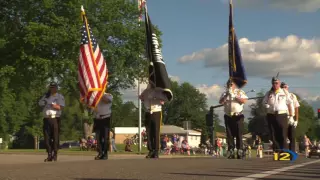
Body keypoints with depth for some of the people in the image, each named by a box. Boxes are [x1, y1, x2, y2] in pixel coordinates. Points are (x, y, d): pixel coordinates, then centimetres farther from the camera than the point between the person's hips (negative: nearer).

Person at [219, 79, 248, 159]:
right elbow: (221, 102, 1)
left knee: (239, 134, -6)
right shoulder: (225, 94, 16)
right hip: (228, 116, 2)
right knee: (229, 135, 0)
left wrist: (234, 96, -11)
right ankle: (231, 151, 2)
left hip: (238, 116, -2)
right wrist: (226, 95, -11)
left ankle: (240, 151, -6)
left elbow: (244, 101, -6)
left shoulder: (240, 92, 9)